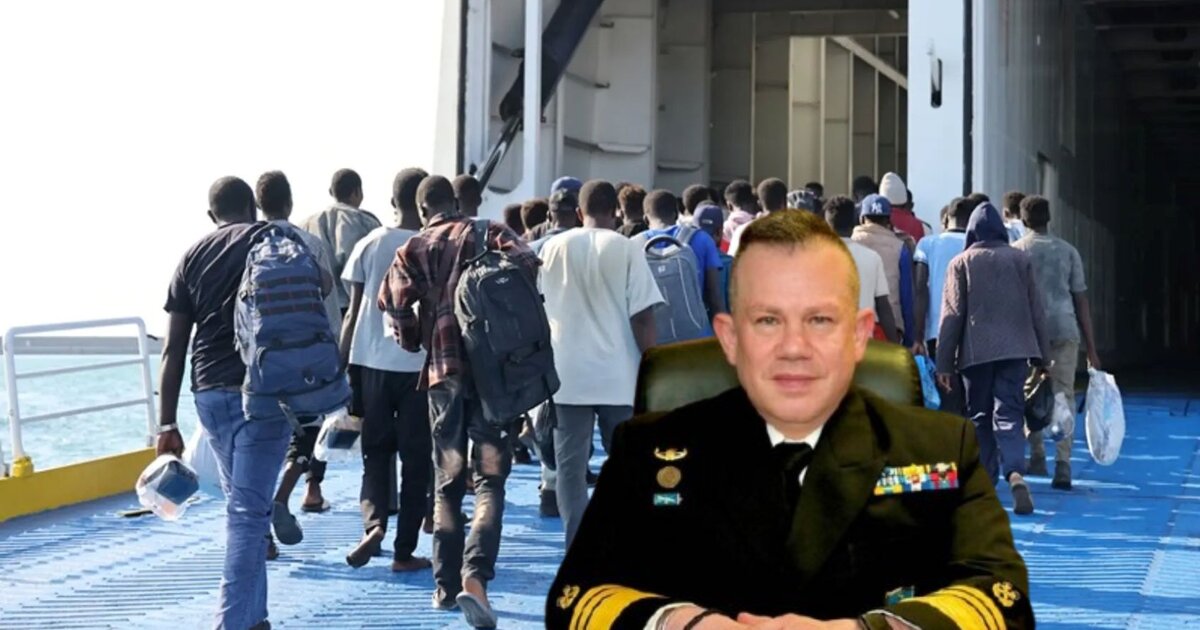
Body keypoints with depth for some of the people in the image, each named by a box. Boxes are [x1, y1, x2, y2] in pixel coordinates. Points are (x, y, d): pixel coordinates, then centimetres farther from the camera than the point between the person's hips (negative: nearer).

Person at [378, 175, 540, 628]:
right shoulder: (490, 234, 6)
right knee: (490, 480, -2)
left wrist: (412, 342, 11)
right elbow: (529, 267, -12)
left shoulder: (412, 251, 8)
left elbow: (393, 302, -7)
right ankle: (475, 576, -21)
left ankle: (446, 585, 16)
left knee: (448, 483, 14)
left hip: (443, 371, 1)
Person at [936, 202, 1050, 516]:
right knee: (1009, 415, -3)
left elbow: (952, 315, -1)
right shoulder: (1020, 259, 5)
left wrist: (944, 363, 2)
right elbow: (1036, 310, 8)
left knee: (979, 418, 11)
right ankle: (1015, 473, -26)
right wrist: (1042, 356, 14)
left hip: (976, 351, -1)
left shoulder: (961, 263, 1)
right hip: (1014, 348, 1)